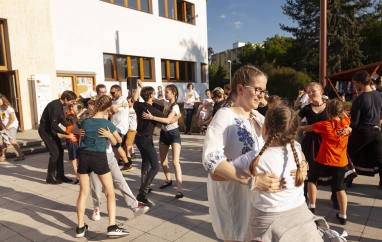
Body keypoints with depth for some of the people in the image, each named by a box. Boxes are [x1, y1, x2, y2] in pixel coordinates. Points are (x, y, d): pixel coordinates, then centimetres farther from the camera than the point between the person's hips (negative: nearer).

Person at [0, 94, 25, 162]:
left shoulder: (9, 108, -16)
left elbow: (13, 119, -21)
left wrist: (7, 126, -16)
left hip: (12, 126, -8)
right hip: (6, 127, 8)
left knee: (12, 140, -18)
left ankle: (21, 155, -16)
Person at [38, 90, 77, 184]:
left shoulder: (60, 105, 3)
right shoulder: (55, 106, -26)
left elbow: (62, 120, 15)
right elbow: (53, 124, -30)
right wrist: (67, 135, -29)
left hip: (51, 130, 9)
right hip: (45, 130, -9)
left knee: (60, 151, 9)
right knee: (55, 153, -8)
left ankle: (60, 175, 19)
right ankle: (50, 177, 7)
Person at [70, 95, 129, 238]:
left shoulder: (84, 121, -1)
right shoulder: (108, 124, -8)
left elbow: (72, 131, 21)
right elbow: (118, 141, 7)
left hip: (84, 157, 3)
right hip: (99, 159, -3)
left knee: (83, 193, 14)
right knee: (110, 193, 7)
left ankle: (80, 228, 21)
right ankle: (112, 227, 2)